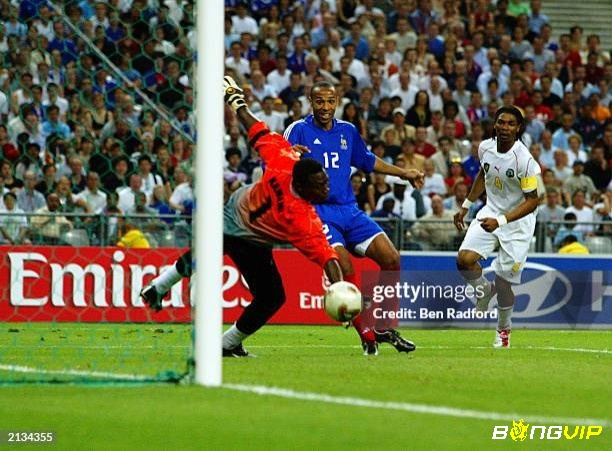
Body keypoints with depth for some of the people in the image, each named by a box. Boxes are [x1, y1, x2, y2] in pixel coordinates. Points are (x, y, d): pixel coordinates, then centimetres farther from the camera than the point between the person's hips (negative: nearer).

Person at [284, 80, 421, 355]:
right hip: (317, 211, -6)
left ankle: (384, 329, 7)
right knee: (344, 268, -24)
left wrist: (404, 174, 29)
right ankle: (367, 335, -14)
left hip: (349, 211, 6)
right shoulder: (298, 130, -4)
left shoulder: (347, 131, 13)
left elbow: (368, 162, 30)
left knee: (391, 259, -6)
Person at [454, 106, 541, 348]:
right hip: (491, 212, 5)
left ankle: (504, 329, 24)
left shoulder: (524, 160, -23)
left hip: (518, 220, -5)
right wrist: (466, 206, 17)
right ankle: (484, 288, 15)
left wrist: (501, 221, -27)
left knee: (503, 282, -3)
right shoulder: (485, 147, -5)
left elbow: (532, 201, -19)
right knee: (464, 259, -18)